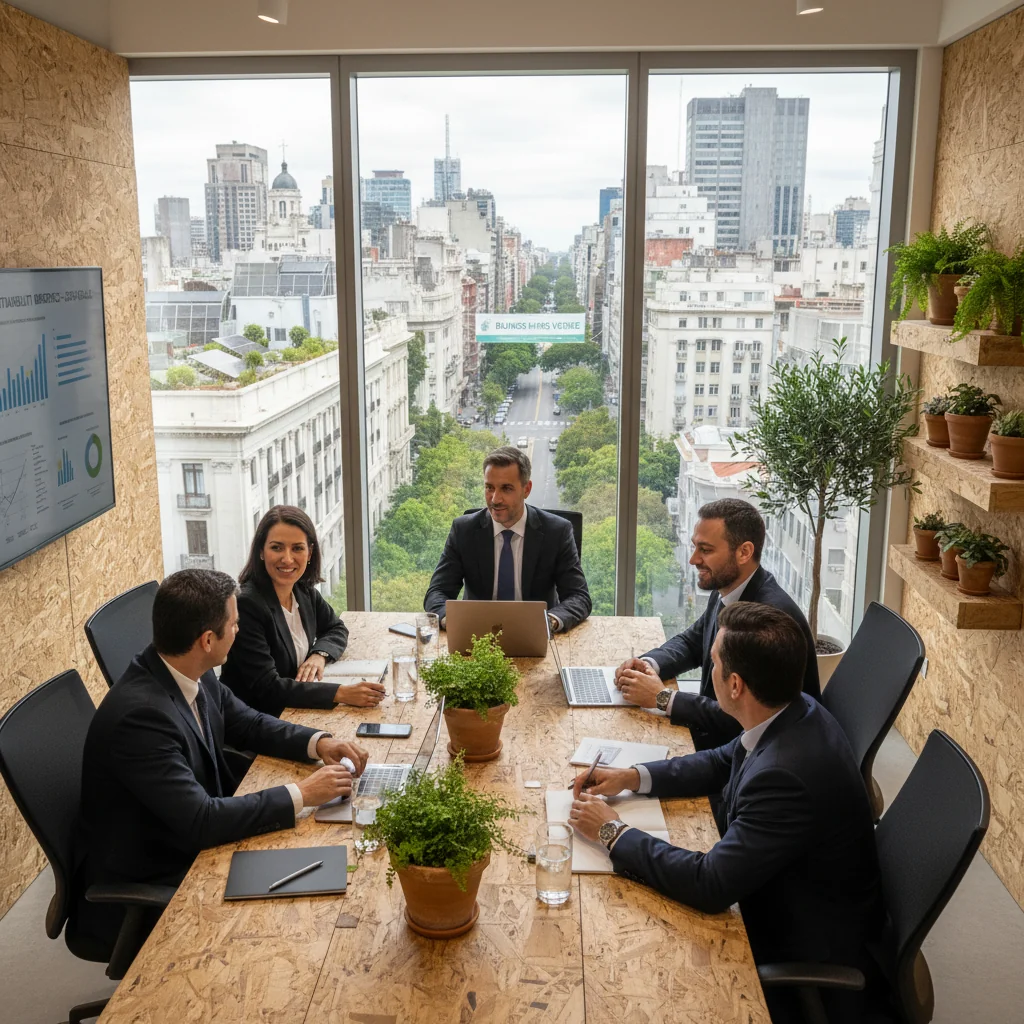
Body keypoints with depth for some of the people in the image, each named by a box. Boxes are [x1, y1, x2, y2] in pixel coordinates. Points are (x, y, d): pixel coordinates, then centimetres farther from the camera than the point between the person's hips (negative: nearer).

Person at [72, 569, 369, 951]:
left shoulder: (193, 677, -5)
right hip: (140, 890, -8)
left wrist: (318, 743, -4)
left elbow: (248, 724, 12)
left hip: (190, 844, 8)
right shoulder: (140, 713, -31)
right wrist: (300, 794, -25)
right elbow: (201, 820, -32)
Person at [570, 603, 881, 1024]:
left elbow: (710, 887, -33)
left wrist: (613, 832, -21)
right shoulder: (795, 712, -9)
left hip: (803, 947, -8)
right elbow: (723, 762, 10)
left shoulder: (785, 775, -38)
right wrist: (632, 776, -1)